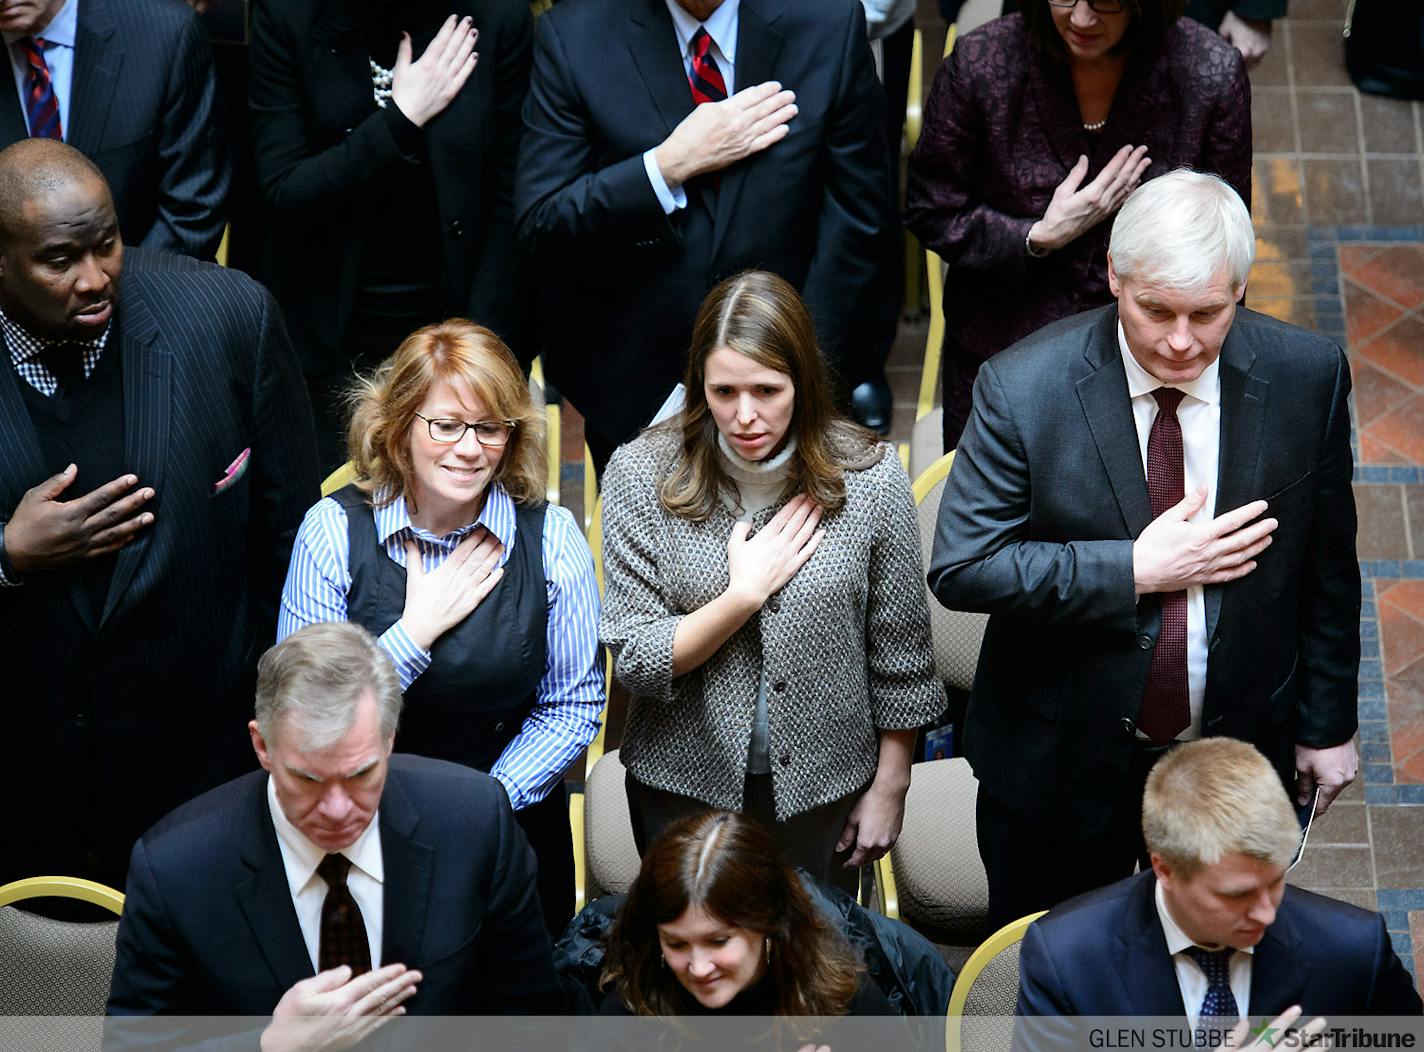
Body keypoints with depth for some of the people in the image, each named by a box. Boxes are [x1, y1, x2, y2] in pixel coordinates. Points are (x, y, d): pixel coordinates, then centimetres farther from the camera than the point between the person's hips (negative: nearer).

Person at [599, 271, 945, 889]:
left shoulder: (871, 476, -13)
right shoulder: (642, 474, -14)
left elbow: (900, 651, -2)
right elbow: (634, 662, -13)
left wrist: (890, 787, 3)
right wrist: (745, 594, -23)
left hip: (822, 785, 0)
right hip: (684, 785, 0)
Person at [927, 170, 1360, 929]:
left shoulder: (1307, 376, -11)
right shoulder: (1023, 389, -19)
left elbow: (1326, 565, -1)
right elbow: (961, 568, -20)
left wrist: (1327, 724, 5)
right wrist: (1138, 571, -24)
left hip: (1239, 754, 2)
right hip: (1063, 759, -1)